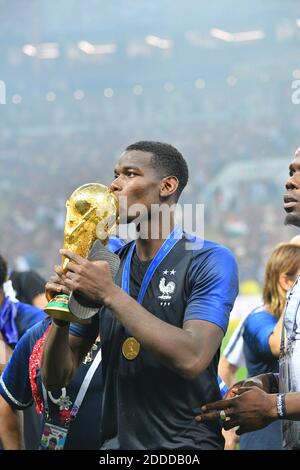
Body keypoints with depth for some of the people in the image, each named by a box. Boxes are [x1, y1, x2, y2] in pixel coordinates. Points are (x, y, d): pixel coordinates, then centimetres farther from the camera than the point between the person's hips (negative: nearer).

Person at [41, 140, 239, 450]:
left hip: (185, 442, -4)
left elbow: (191, 359, -18)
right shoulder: (105, 266, 11)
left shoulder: (210, 261, -4)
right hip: (116, 442, 4)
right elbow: (55, 378, 11)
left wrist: (111, 294, -17)